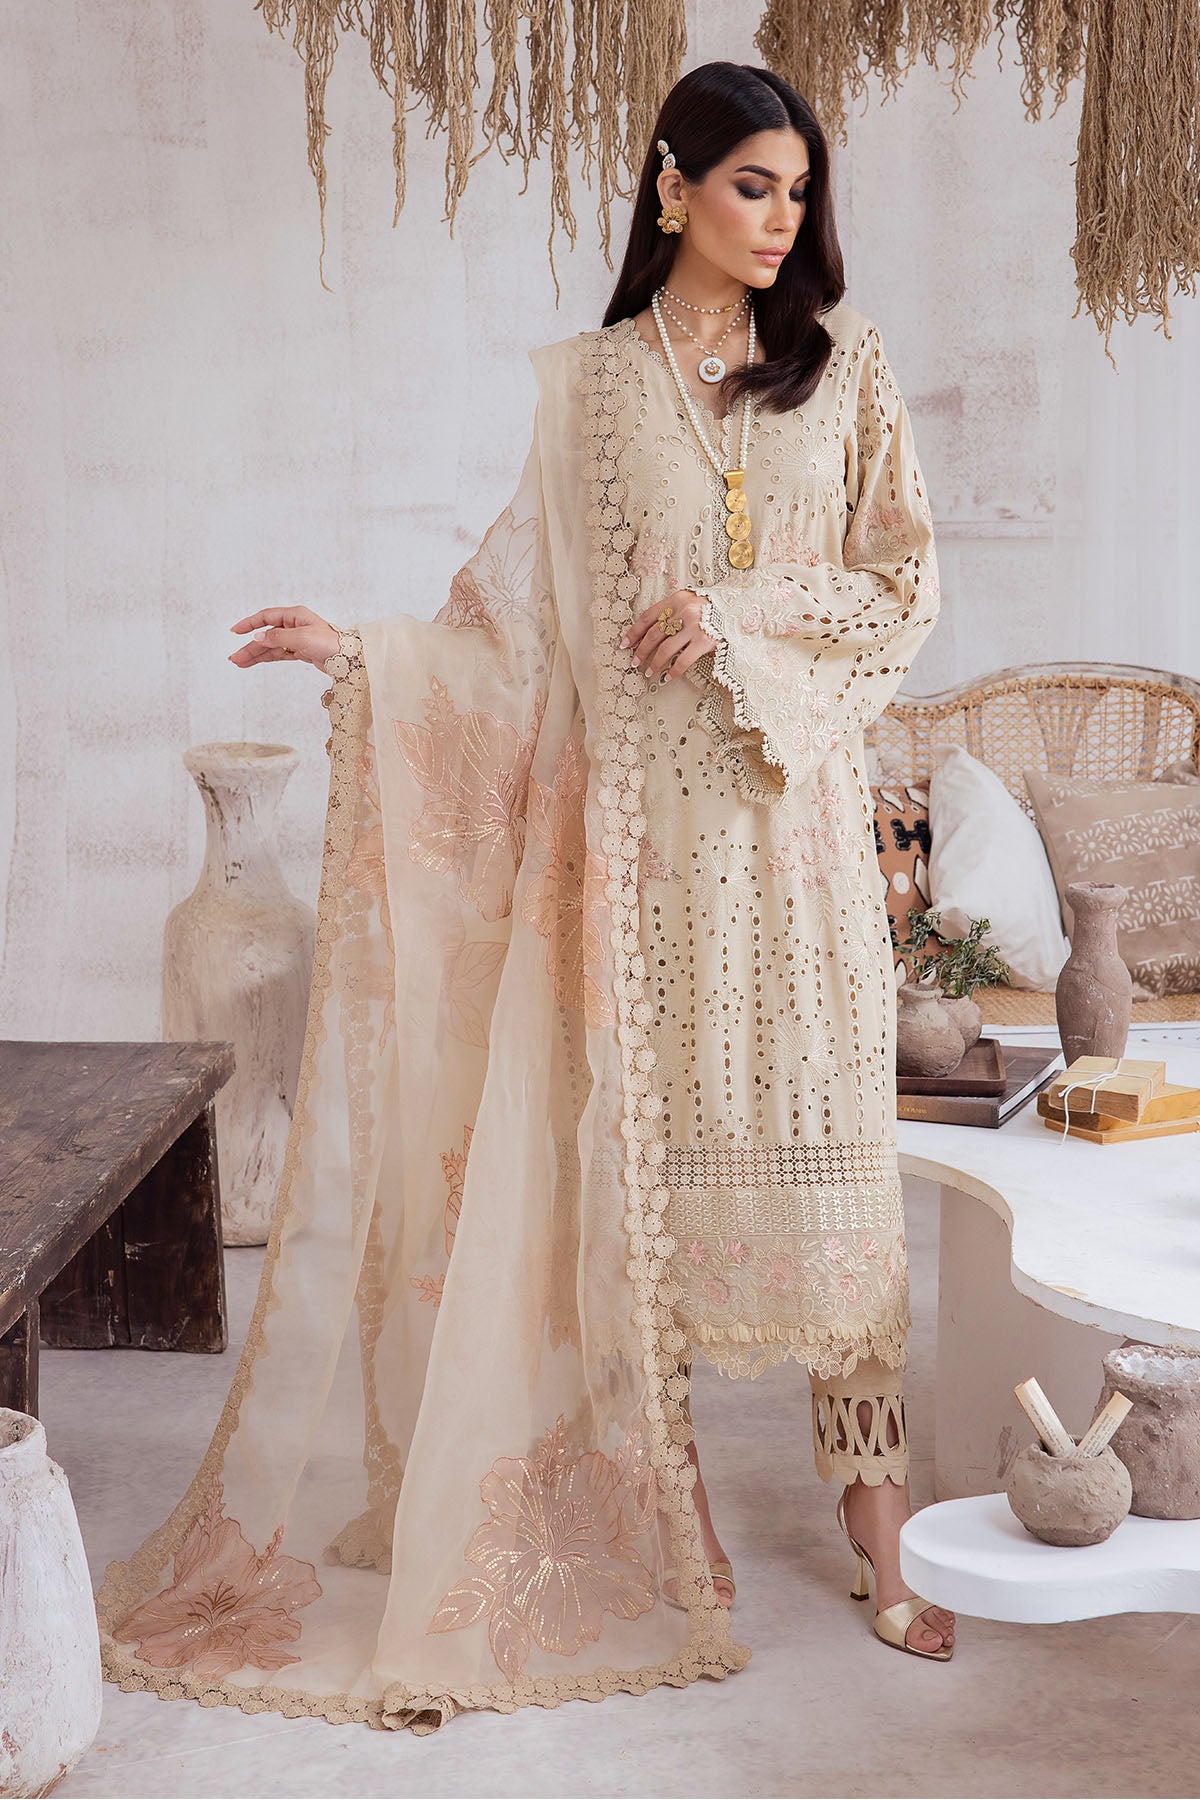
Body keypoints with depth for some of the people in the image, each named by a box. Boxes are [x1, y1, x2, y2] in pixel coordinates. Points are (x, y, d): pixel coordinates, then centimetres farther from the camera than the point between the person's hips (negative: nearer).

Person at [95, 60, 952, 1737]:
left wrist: (742, 608, -9)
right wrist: (368, 652, -6)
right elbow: (531, 612, 7)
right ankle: (654, 1518, 15)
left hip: (792, 808, 0)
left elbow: (906, 587, 4)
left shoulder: (844, 364, 8)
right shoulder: (592, 381, 7)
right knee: (640, 1146, 2)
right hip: (640, 817, 0)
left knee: (826, 1145, 0)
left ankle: (876, 1515, 9)